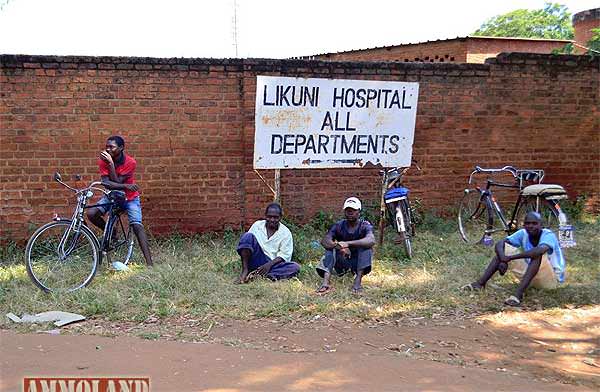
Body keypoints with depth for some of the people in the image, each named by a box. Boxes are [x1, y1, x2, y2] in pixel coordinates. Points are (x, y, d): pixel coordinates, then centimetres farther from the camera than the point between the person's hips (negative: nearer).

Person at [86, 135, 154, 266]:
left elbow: (117, 181, -25)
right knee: (91, 213, -21)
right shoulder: (103, 161, -12)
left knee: (137, 226, -19)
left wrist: (111, 164, -32)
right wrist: (126, 186, -34)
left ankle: (149, 263, -22)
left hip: (130, 197, -3)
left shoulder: (130, 162, -20)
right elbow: (106, 183, -22)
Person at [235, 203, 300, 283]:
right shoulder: (257, 225, 6)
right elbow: (246, 241, 3)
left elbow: (285, 255, -5)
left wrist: (269, 264, -20)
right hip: (256, 261, 0)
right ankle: (245, 271, -27)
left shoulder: (285, 233, 1)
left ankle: (257, 274, -37)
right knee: (248, 236, -20)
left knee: (295, 267, -27)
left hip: (273, 264, 0)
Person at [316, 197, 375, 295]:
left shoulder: (365, 226, -12)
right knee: (330, 247, -22)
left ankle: (358, 281, -35)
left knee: (367, 246, -26)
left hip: (359, 262, -2)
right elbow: (324, 241, -21)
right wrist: (339, 247, -40)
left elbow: (371, 240, -35)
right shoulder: (339, 226, -4)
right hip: (342, 261, 2)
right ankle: (326, 282, -39)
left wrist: (348, 244, -43)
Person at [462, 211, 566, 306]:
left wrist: (509, 258, -45)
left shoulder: (548, 235, -22)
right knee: (504, 248, -7)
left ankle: (519, 294, -43)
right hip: (531, 275, 6)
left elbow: (540, 250, -46)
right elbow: (499, 244, -16)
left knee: (538, 253, -35)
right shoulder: (523, 234, -7)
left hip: (552, 279, -6)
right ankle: (480, 283, -14)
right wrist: (503, 259, -37)